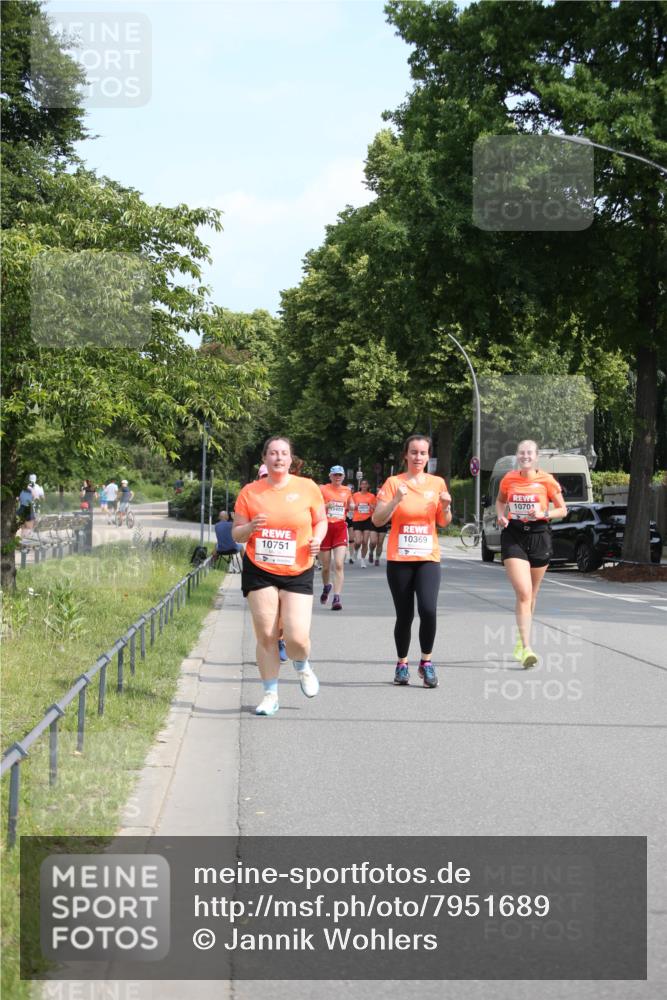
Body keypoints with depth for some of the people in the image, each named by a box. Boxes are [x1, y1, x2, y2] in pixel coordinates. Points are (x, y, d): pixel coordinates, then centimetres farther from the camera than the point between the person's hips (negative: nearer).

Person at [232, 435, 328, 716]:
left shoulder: (307, 488, 1)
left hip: (297, 573, -1)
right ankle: (270, 695, 14)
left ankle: (303, 667, 26)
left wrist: (317, 538, -8)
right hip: (259, 571, 1)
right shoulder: (250, 492, 2)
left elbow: (321, 520, 13)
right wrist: (250, 528, -15)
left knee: (297, 637, -10)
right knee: (265, 636, -1)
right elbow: (236, 534, 7)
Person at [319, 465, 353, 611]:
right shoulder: (323, 489, -1)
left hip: (340, 528, 1)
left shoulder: (347, 491, 9)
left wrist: (351, 507, 5)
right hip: (325, 527, -1)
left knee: (339, 565, -13)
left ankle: (337, 598, -16)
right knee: (326, 566, 8)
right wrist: (327, 505, -19)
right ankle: (326, 587, 40)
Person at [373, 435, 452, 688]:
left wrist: (446, 507, -7)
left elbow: (444, 523, 14)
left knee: (428, 609, -18)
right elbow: (377, 520, -6)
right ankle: (402, 664, 20)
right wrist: (396, 500, -21)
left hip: (428, 558, 1)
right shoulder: (394, 482, -1)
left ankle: (426, 662, -2)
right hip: (399, 559, -1)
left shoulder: (437, 483, 6)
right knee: (404, 615, 2)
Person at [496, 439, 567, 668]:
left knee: (530, 595, 14)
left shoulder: (546, 481, -2)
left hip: (539, 536, 1)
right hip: (513, 537, -1)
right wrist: (501, 516, 1)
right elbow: (500, 501, 21)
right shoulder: (508, 479, 3)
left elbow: (562, 509, 5)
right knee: (523, 593, -15)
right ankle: (526, 649, -20)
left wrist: (543, 514, -13)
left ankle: (522, 640, 36)